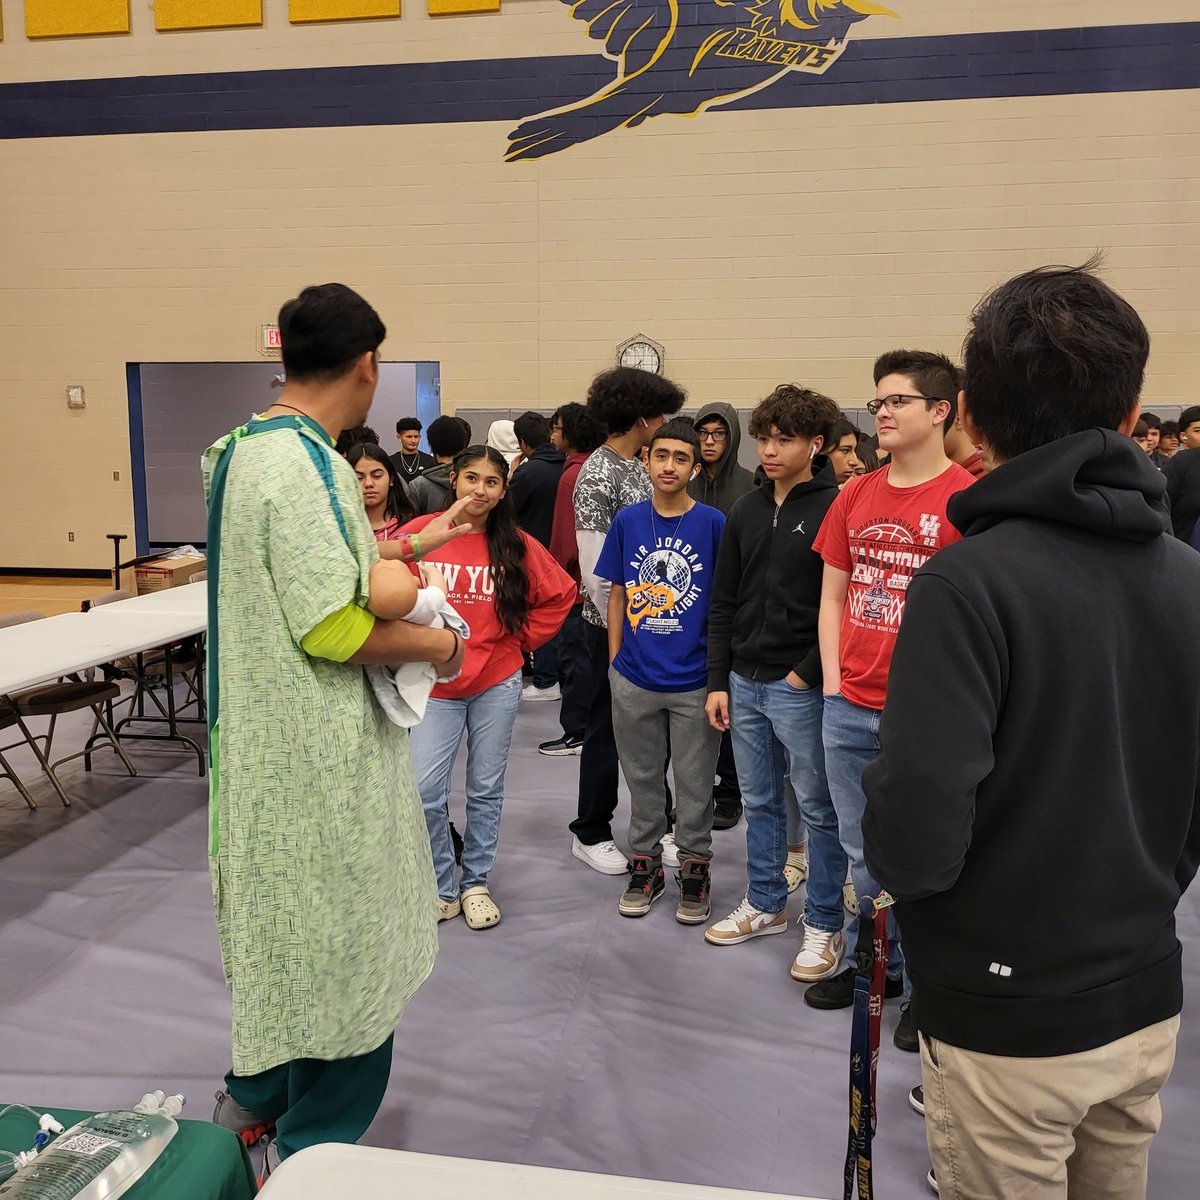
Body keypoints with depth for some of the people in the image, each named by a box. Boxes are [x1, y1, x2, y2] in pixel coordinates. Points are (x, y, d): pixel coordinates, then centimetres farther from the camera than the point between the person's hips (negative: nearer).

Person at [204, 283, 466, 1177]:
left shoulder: (245, 448, 8)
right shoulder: (305, 464, -22)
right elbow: (332, 629, -25)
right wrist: (441, 645, -11)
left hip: (270, 735, 10)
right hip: (321, 749, -10)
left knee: (286, 917, 24)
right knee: (340, 935, 6)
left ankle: (256, 1095, 43)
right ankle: (313, 1147, 23)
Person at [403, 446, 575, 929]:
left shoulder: (516, 545, -1)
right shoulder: (420, 532, -5)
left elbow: (560, 594, 8)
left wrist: (521, 639, 3)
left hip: (497, 682, 1)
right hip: (436, 684, -1)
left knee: (486, 789, 11)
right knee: (425, 790, -7)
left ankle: (475, 883, 28)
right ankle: (442, 887, 15)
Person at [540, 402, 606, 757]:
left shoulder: (572, 476, -17)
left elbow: (565, 537, -18)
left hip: (574, 582, -9)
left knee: (573, 657, -1)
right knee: (586, 657, 16)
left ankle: (576, 733, 7)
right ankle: (587, 725, 26)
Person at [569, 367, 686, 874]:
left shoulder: (640, 470, 11)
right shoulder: (597, 476, -15)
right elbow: (595, 569, -18)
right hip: (614, 625, -7)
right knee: (609, 726, 4)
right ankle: (590, 833, 20)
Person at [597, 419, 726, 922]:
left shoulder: (712, 522, -6)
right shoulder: (627, 521, 1)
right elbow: (617, 595, 8)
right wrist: (615, 661, 5)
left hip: (694, 678, -2)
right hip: (635, 677, 2)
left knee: (694, 781, 10)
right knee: (642, 777, 15)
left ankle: (694, 866, 27)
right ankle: (645, 864, 32)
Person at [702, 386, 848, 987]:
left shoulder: (835, 509, -9)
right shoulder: (747, 511, 9)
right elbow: (723, 603, 10)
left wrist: (807, 673, -14)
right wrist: (718, 681, 6)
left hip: (801, 687, -6)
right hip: (744, 683, 6)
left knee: (818, 808, 6)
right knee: (759, 801, 17)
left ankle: (824, 925, 19)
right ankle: (764, 904, 33)